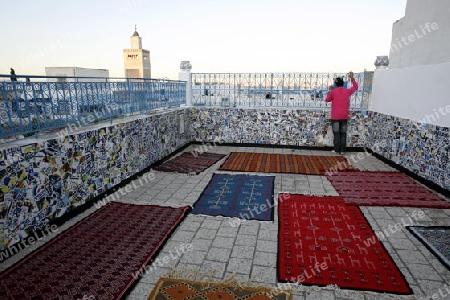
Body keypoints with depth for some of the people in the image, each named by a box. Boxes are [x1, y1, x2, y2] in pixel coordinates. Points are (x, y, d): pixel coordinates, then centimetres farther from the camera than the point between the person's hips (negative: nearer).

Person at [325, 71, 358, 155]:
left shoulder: (333, 92, -8)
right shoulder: (347, 91, 1)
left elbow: (327, 100, 7)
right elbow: (355, 87, 20)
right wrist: (352, 78, 18)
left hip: (335, 116, -2)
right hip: (344, 116, 3)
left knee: (336, 133, 3)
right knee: (343, 133, 7)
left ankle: (336, 150, 6)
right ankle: (342, 150, 8)